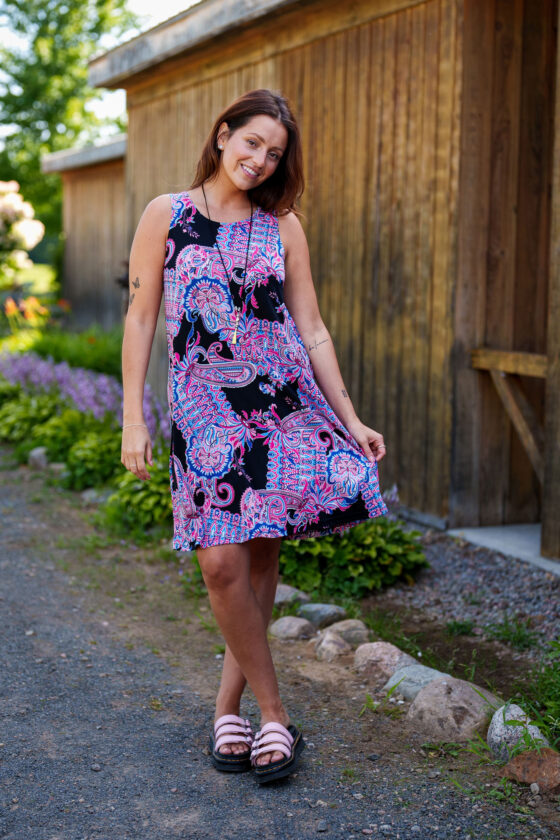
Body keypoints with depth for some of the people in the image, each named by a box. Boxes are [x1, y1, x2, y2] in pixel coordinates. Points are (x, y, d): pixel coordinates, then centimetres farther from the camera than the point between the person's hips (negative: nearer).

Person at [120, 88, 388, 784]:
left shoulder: (282, 226, 10)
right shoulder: (166, 215, 6)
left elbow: (311, 329, 11)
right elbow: (140, 318, 5)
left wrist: (350, 418, 7)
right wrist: (133, 419, -1)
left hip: (285, 402, 2)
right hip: (204, 409, -2)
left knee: (262, 557, 1)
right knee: (222, 563, -13)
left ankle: (229, 704, 17)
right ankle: (273, 714, 3)